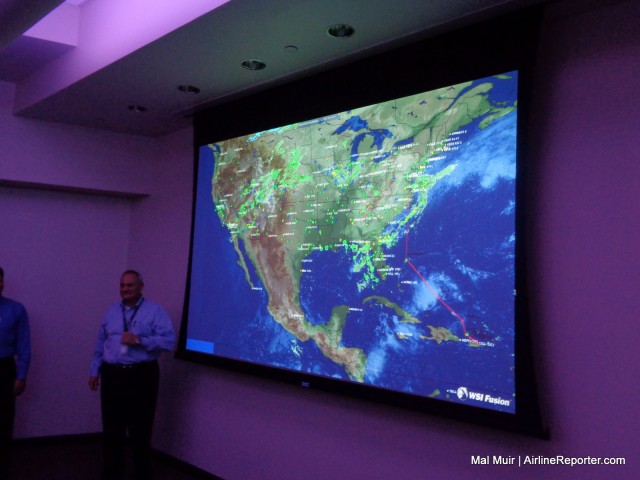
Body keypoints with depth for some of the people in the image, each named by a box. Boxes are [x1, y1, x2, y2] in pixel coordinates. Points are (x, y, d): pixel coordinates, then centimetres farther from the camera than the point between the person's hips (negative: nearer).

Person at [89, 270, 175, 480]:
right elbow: (100, 343, 16)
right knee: (112, 428, 12)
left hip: (141, 376, -4)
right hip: (112, 375, 5)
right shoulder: (111, 311, 12)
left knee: (140, 430, 2)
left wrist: (139, 340, -20)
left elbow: (168, 340, -13)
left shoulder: (155, 311, -4)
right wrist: (94, 371, 13)